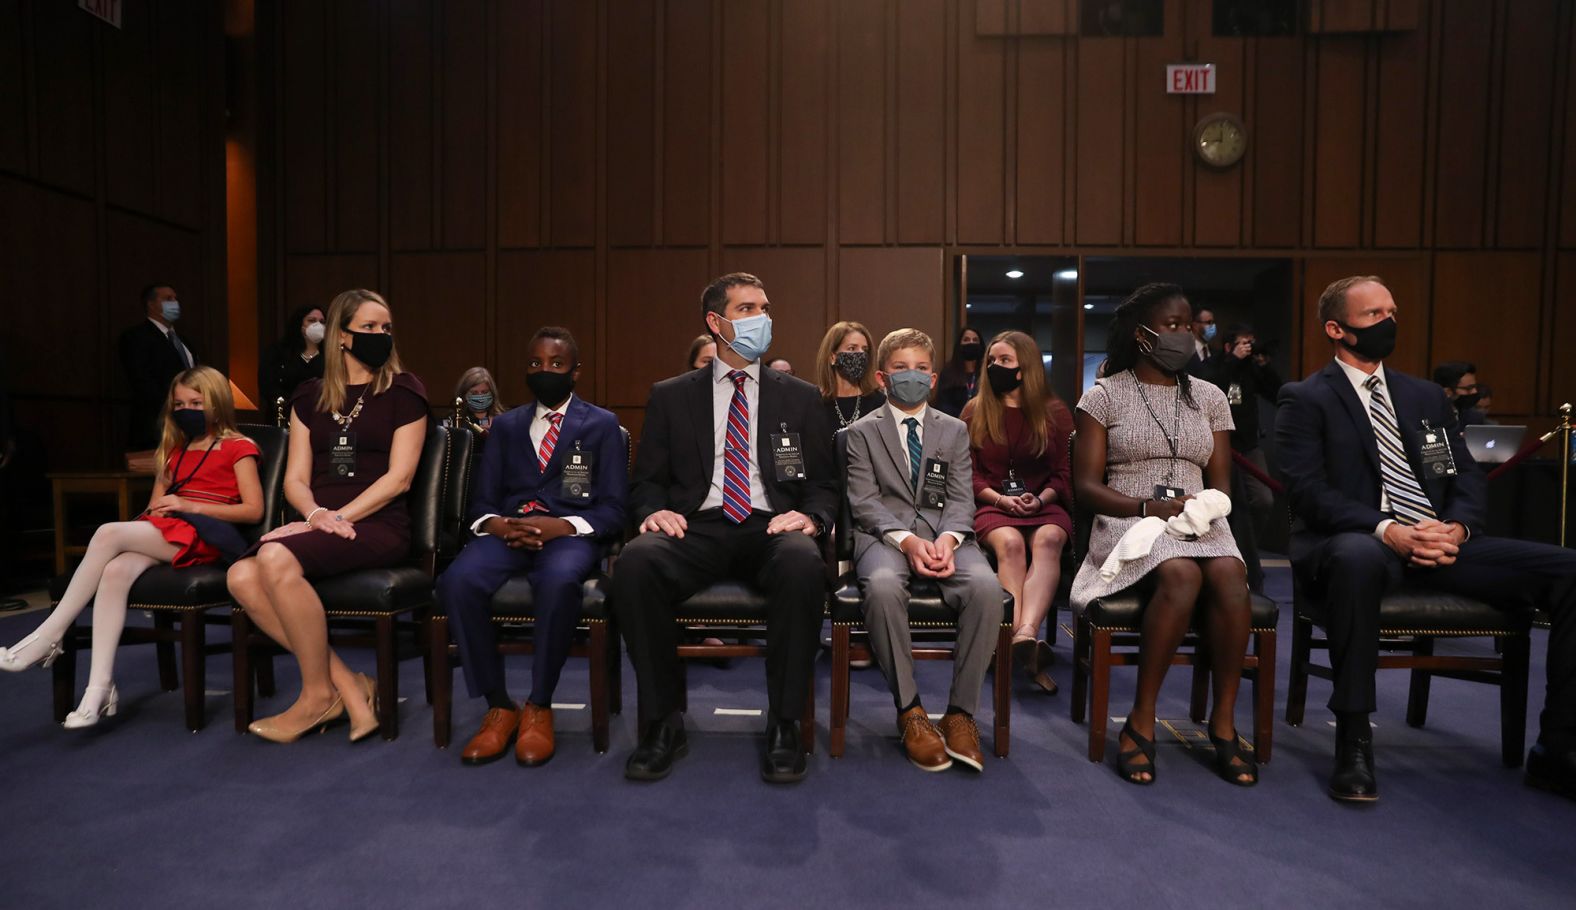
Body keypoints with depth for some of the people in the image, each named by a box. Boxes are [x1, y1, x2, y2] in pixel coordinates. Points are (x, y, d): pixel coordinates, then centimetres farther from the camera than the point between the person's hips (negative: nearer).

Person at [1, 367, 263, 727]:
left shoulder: (238, 448, 4)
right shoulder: (173, 451, 28)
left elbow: (253, 510, -5)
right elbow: (154, 507, 26)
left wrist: (189, 505, -10)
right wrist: (157, 510, 2)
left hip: (204, 537, -6)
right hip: (162, 535, 6)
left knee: (110, 533, -27)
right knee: (116, 570, -28)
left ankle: (48, 636, -15)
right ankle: (100, 688, -32)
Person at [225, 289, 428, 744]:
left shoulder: (403, 391, 3)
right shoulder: (310, 397, 16)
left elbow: (398, 477, -6)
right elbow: (295, 478, 11)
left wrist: (339, 518, -14)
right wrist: (317, 514, -10)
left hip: (378, 526, -5)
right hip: (322, 525, 5)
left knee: (277, 559, -30)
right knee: (242, 577, -23)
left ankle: (320, 694, -11)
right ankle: (350, 687, -13)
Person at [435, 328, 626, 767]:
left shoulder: (602, 425, 12)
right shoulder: (505, 426, 22)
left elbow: (612, 511, 3)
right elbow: (481, 503, 15)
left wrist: (562, 525, -16)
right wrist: (496, 524, -10)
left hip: (569, 533, -3)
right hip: (508, 531, 3)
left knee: (559, 582, -38)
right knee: (457, 581, -30)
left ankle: (539, 707, -18)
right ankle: (499, 706, -13)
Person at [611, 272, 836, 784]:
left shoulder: (799, 398, 16)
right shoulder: (670, 397, 15)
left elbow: (823, 484, 13)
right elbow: (646, 479, 13)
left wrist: (810, 516, -10)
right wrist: (654, 510, -10)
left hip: (770, 528, 0)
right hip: (696, 527, 1)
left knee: (803, 565, -36)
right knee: (635, 563, -32)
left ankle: (783, 726, -18)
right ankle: (662, 722, -15)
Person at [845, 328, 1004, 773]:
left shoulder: (955, 430, 18)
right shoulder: (862, 432, 10)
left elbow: (961, 498, 8)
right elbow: (864, 501, -1)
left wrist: (948, 538, -14)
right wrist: (905, 540, -19)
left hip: (944, 532, 2)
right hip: (883, 533, -2)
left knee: (986, 586, -30)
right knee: (883, 586, -37)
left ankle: (961, 711, -17)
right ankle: (910, 711, -21)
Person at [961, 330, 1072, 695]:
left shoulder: (1055, 412, 10)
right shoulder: (975, 412, 9)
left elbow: (1064, 475, 7)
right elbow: (968, 474, 5)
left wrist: (1040, 499, -13)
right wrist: (1002, 500, -11)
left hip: (1044, 506, 1)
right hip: (991, 505, 0)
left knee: (1048, 540, -35)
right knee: (1009, 542, -35)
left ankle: (1026, 633, -52)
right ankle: (1025, 644, -45)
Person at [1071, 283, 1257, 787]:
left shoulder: (1209, 398, 15)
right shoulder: (1104, 395, 3)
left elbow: (1220, 482, 14)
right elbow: (1086, 485, -2)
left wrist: (1208, 505, -10)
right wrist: (1147, 507, -17)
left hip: (1198, 522, 4)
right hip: (1129, 520, -3)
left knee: (1229, 574, -31)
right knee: (1182, 575, -35)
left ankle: (1224, 722, -18)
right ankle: (1141, 720, -22)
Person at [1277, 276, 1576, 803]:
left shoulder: (1426, 397, 21)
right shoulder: (1306, 399, 2)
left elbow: (1467, 476, 14)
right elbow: (1308, 491, -10)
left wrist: (1456, 527, -9)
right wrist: (1388, 531, -23)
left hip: (1443, 543, 6)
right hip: (1359, 543, -6)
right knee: (1357, 557, -41)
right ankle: (1353, 742, -29)